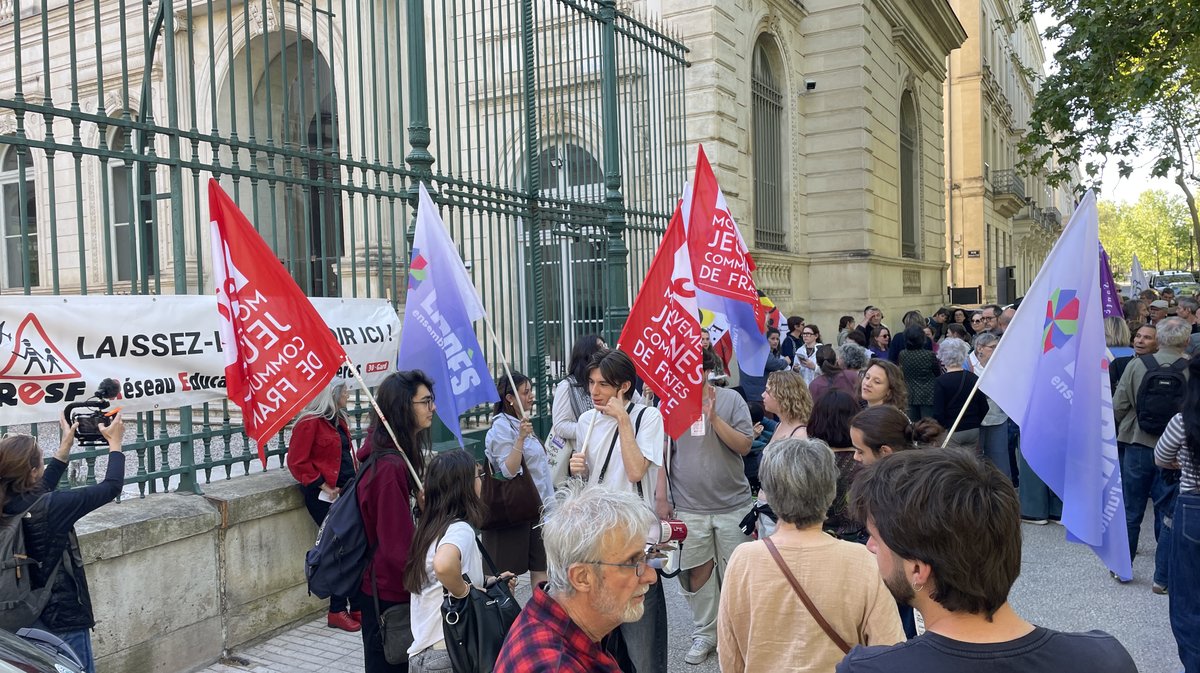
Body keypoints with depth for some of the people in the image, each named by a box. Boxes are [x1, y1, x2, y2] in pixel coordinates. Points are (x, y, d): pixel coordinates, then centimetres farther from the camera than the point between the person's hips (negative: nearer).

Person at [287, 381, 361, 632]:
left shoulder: (339, 420, 16)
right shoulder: (309, 423, -11)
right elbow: (297, 462, -14)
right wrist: (323, 486, -17)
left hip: (347, 491, 8)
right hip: (326, 497, -8)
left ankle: (358, 605, 14)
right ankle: (337, 611, 7)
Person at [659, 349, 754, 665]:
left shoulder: (731, 400, -3)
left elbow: (745, 446, -8)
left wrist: (714, 418, -20)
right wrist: (662, 497, -2)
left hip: (733, 505, 0)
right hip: (688, 508, 1)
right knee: (696, 571, 7)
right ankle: (704, 634, 24)